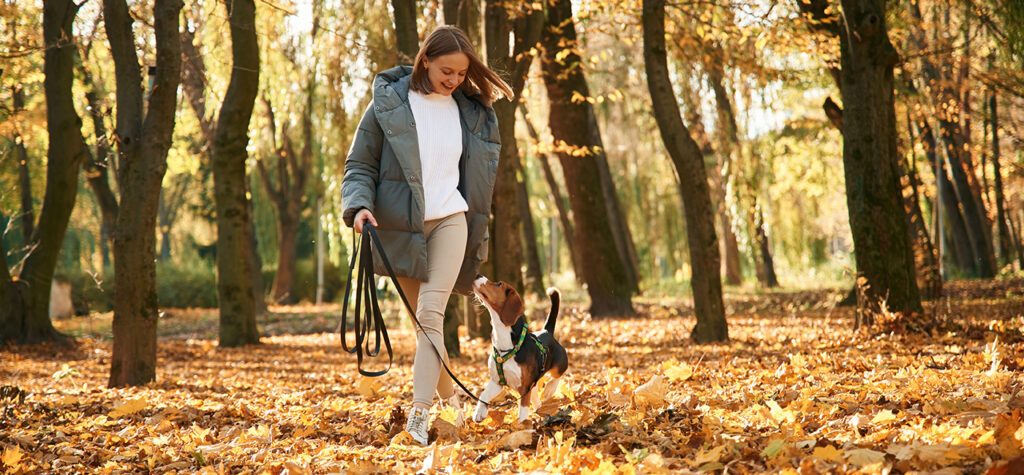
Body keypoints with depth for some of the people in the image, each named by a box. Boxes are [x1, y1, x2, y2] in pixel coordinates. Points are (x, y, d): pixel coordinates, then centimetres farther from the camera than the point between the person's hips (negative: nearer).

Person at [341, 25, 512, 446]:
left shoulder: (472, 111, 6)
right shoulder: (388, 104, -3)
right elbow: (359, 165, 0)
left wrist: (479, 234, 18)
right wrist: (359, 205, -18)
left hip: (450, 221, 0)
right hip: (401, 226, 0)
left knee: (430, 314, -15)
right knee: (423, 320, 9)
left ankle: (420, 413, -19)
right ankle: (448, 395, 27)